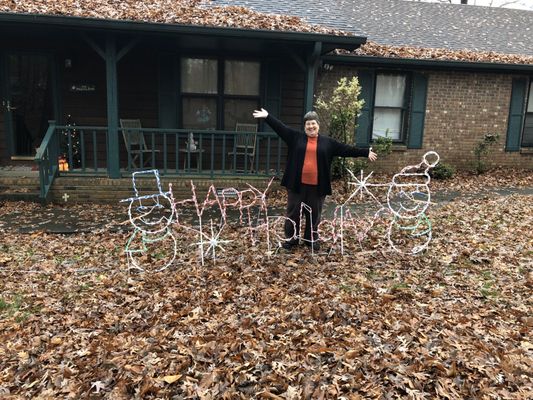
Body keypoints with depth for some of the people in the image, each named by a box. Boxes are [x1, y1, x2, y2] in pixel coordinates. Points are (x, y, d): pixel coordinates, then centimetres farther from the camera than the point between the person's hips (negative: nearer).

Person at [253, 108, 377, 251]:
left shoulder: (328, 142, 8)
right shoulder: (296, 137, 5)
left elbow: (347, 149, 9)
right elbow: (281, 127, 0)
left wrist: (366, 153, 7)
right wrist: (267, 116, -8)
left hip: (317, 186, 1)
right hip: (297, 183, -1)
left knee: (314, 214, 10)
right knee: (293, 212, 6)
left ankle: (312, 239, 26)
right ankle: (290, 239, 20)